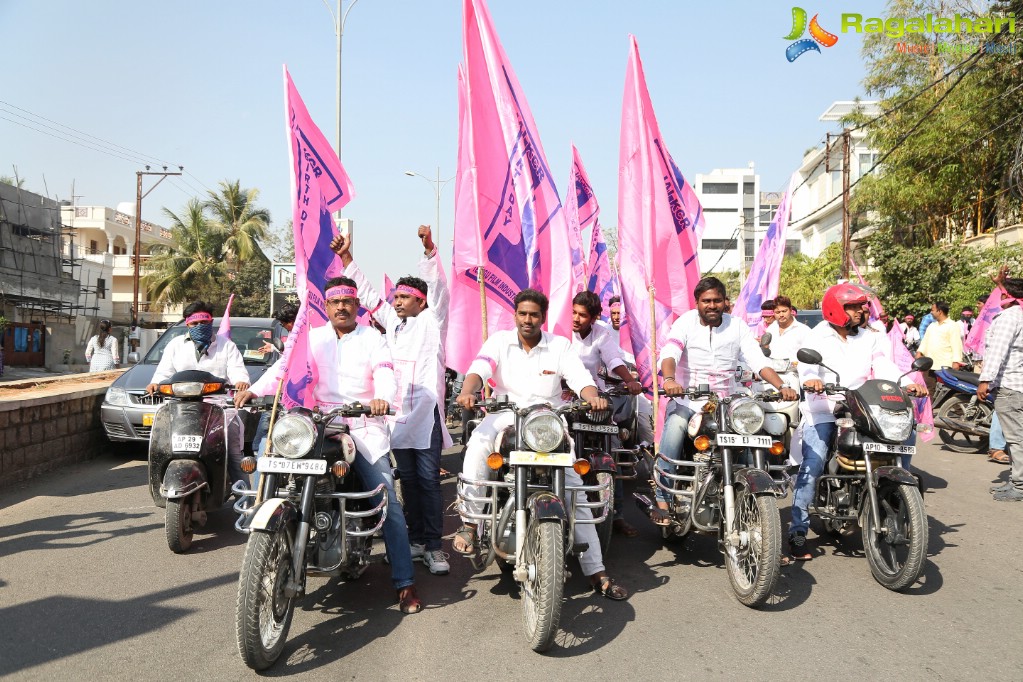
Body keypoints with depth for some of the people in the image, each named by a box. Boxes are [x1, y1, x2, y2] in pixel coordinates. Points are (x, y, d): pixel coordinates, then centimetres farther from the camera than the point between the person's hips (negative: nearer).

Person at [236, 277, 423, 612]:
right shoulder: (313, 337, 14)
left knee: (387, 500, -11)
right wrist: (254, 390, -18)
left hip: (365, 425, -2)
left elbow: (386, 374, -9)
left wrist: (382, 398, -32)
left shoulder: (372, 339, 8)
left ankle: (405, 583, -8)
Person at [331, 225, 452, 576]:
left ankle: (434, 546, -1)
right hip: (397, 415, 6)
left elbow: (437, 286, -12)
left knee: (428, 480, -5)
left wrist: (429, 249, -25)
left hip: (426, 414, -6)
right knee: (408, 481, 11)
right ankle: (416, 540, 19)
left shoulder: (432, 320, 2)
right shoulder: (393, 321, 18)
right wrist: (345, 256, 16)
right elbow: (366, 292, 20)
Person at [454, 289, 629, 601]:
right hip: (505, 415, 0)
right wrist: (467, 391, -33)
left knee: (574, 488, -8)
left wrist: (593, 397, -28)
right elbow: (479, 368, -10)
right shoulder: (499, 341, 7)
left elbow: (580, 377, -5)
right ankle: (469, 521, -26)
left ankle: (596, 571, -2)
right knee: (478, 443, -35)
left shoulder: (560, 345, 8)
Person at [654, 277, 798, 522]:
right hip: (688, 399, -3)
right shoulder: (685, 322, 1)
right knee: (675, 426, -30)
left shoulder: (737, 326, 8)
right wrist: (669, 379, -37)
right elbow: (669, 353, -16)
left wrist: (781, 387, -16)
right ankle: (662, 499, -25)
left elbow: (758, 361, 0)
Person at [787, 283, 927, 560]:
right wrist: (810, 379, -38)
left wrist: (907, 383, -18)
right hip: (823, 411, -4)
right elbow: (807, 364, -14)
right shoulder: (818, 337, 4)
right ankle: (798, 533, -15)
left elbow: (885, 367, 2)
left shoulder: (871, 339, 15)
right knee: (812, 466, -18)